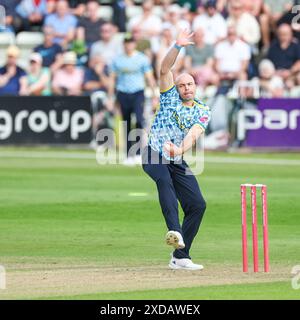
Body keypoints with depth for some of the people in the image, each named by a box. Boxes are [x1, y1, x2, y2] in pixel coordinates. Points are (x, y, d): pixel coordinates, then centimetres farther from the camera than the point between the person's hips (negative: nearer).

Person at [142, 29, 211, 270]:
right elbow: (165, 69, -6)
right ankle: (175, 231, -56)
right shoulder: (170, 96, 8)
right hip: (154, 155, -3)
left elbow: (193, 134, -11)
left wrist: (180, 149, -30)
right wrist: (178, 46, -18)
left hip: (178, 161, 3)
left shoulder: (203, 111, 7)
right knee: (164, 179, -34)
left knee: (198, 204, -8)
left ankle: (180, 257, 0)